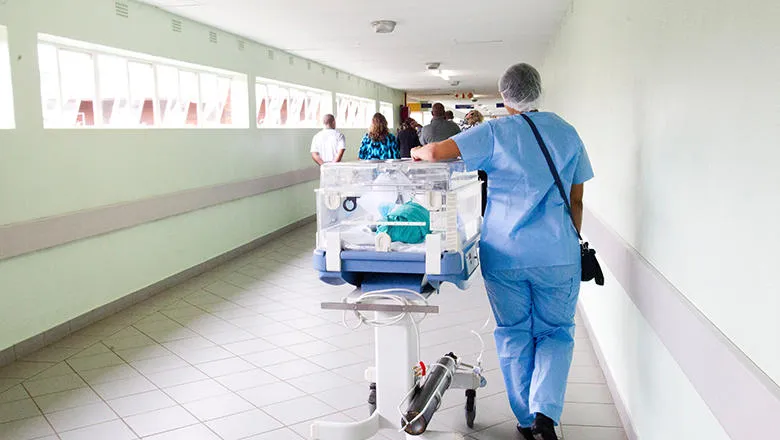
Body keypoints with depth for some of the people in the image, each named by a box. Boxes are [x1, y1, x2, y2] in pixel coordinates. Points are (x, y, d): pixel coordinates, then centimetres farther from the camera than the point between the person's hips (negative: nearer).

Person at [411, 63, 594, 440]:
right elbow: (576, 200, 9)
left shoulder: (494, 132, -4)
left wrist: (417, 152, 8)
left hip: (504, 253, -1)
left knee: (513, 335, 13)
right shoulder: (566, 132, 6)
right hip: (557, 253, 1)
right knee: (556, 333, 14)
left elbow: (436, 151, -14)